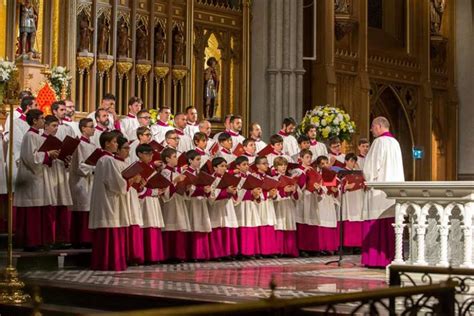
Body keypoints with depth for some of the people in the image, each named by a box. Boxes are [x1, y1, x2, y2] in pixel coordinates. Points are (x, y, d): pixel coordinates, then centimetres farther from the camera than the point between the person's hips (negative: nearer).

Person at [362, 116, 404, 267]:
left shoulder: (379, 142, -9)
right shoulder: (395, 142, 16)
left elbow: (373, 166, -12)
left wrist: (368, 179, 5)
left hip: (380, 189, -8)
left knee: (376, 224, -6)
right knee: (390, 223, 7)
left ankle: (376, 259, -7)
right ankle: (390, 256, 7)